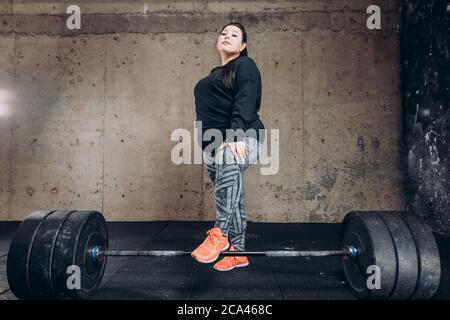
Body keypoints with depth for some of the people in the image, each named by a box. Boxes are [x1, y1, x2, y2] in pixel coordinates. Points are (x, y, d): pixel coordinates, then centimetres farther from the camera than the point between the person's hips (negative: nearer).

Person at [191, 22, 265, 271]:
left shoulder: (245, 65, 2)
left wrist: (236, 136, -30)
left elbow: (244, 103, -15)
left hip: (243, 139, -7)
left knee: (228, 159, -40)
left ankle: (219, 233, -35)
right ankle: (237, 252, 16)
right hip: (213, 144, 8)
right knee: (230, 199, 7)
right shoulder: (213, 75, 25)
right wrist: (206, 146, 17)